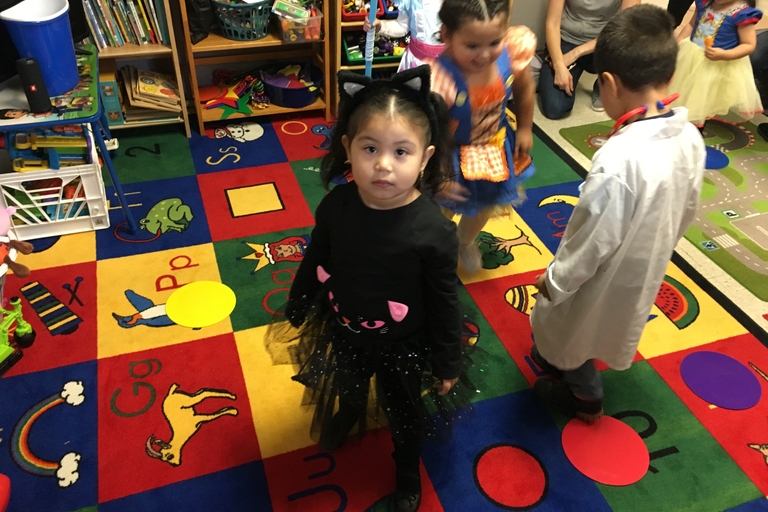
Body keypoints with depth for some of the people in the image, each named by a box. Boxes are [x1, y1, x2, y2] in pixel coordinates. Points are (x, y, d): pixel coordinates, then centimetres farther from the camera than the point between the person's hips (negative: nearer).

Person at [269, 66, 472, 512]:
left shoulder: (434, 230, -32)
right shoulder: (335, 206, -23)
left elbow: (445, 304, -19)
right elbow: (314, 264, -5)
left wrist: (447, 366, -8)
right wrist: (296, 313, 8)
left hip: (403, 345, -2)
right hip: (343, 330, 3)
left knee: (404, 411, 26)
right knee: (347, 386, 34)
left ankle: (408, 468, 58)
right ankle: (347, 414, 71)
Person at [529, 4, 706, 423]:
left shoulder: (618, 159, -36)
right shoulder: (690, 138, -12)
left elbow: (593, 240, -27)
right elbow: (686, 213, 2)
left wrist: (554, 281, -11)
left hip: (605, 279, -7)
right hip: (646, 270, 7)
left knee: (575, 332, 23)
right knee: (577, 331, 31)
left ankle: (584, 397, 47)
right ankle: (560, 360, 57)